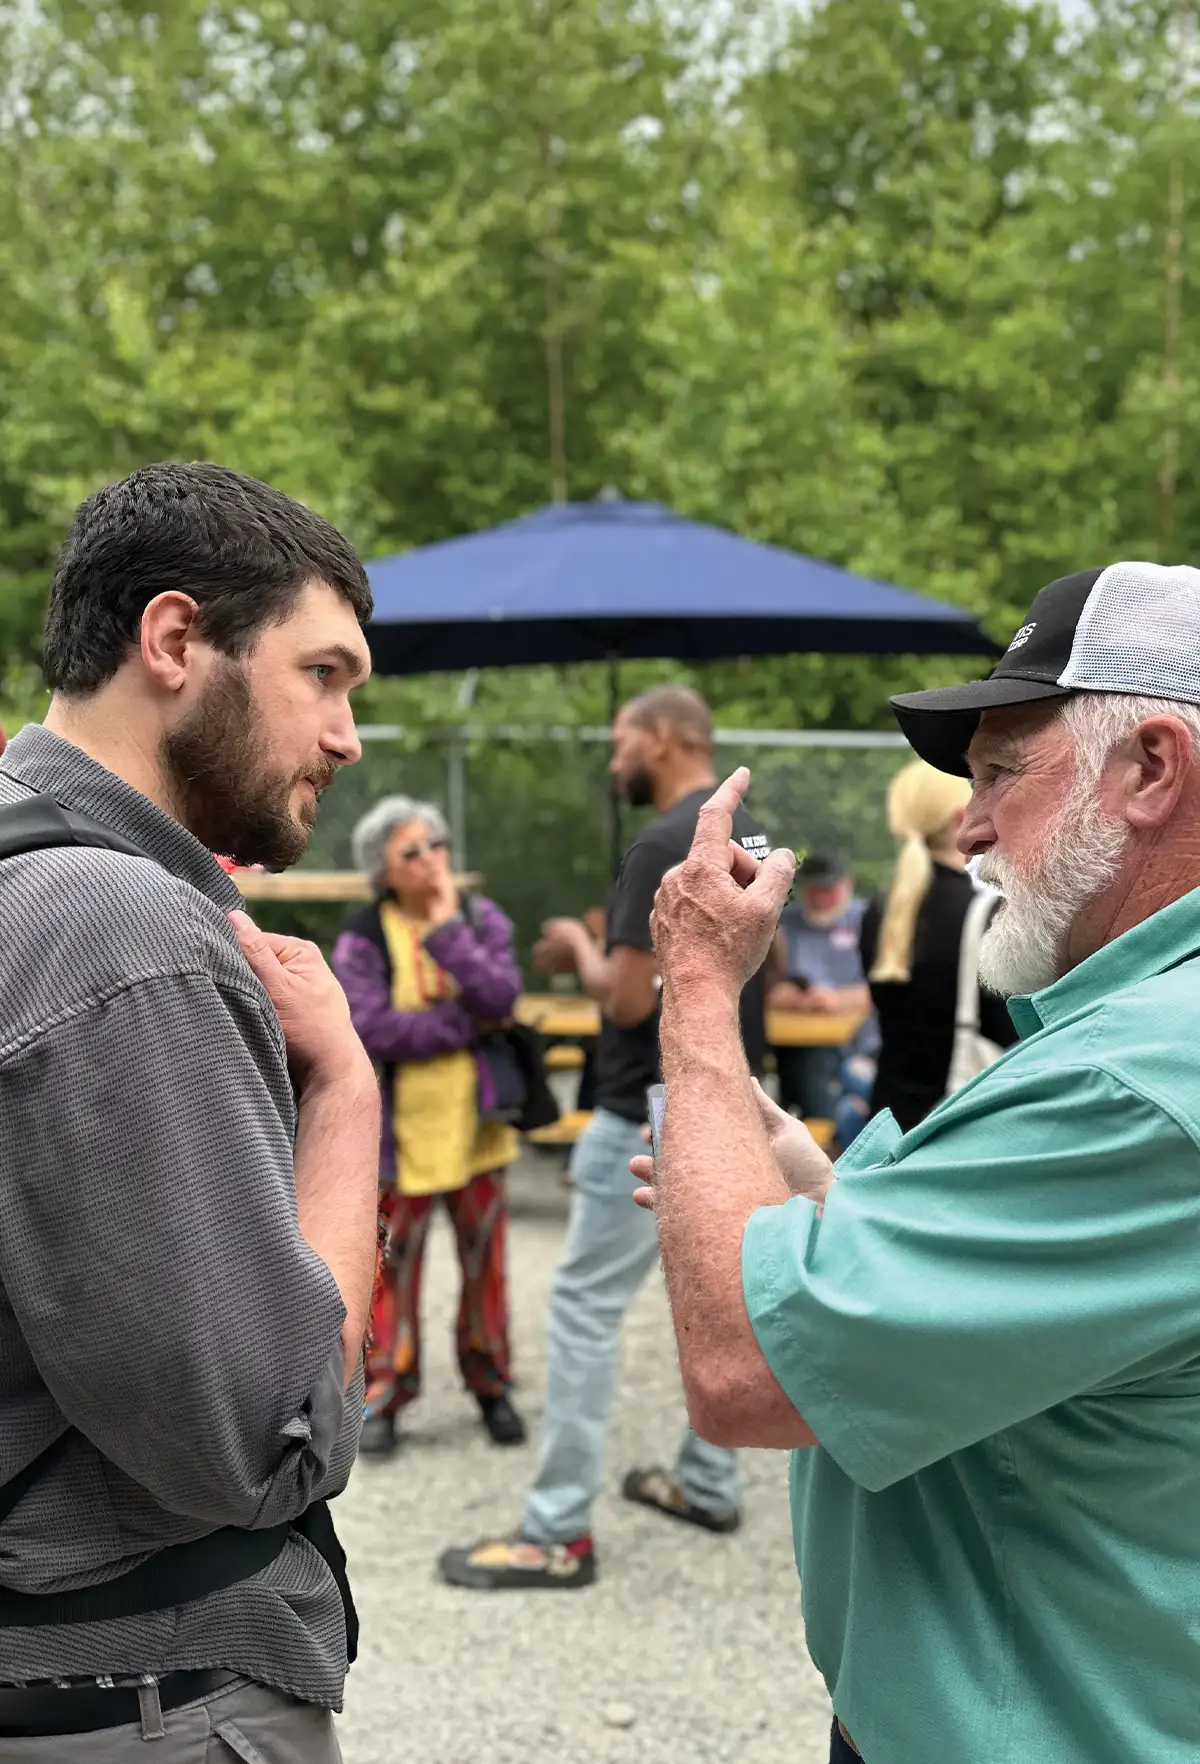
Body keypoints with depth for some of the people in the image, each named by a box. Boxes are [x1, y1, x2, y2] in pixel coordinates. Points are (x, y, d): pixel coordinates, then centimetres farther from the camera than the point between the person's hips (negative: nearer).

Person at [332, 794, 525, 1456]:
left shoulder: (480, 918, 2)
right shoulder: (361, 940, -5)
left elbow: (499, 997, -15)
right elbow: (370, 1028, -18)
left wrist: (446, 929, -18)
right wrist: (465, 1024, -16)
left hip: (474, 1126, 2)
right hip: (400, 1129, -2)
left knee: (484, 1261, 11)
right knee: (394, 1265, 5)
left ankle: (492, 1386, 26)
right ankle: (383, 1395, 17)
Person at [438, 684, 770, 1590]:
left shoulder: (663, 846, -20)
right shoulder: (754, 838, 9)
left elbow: (627, 999, -21)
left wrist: (581, 945, -2)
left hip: (657, 1114, -9)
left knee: (588, 1305, -4)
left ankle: (559, 1532, 0)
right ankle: (710, 1482, 28)